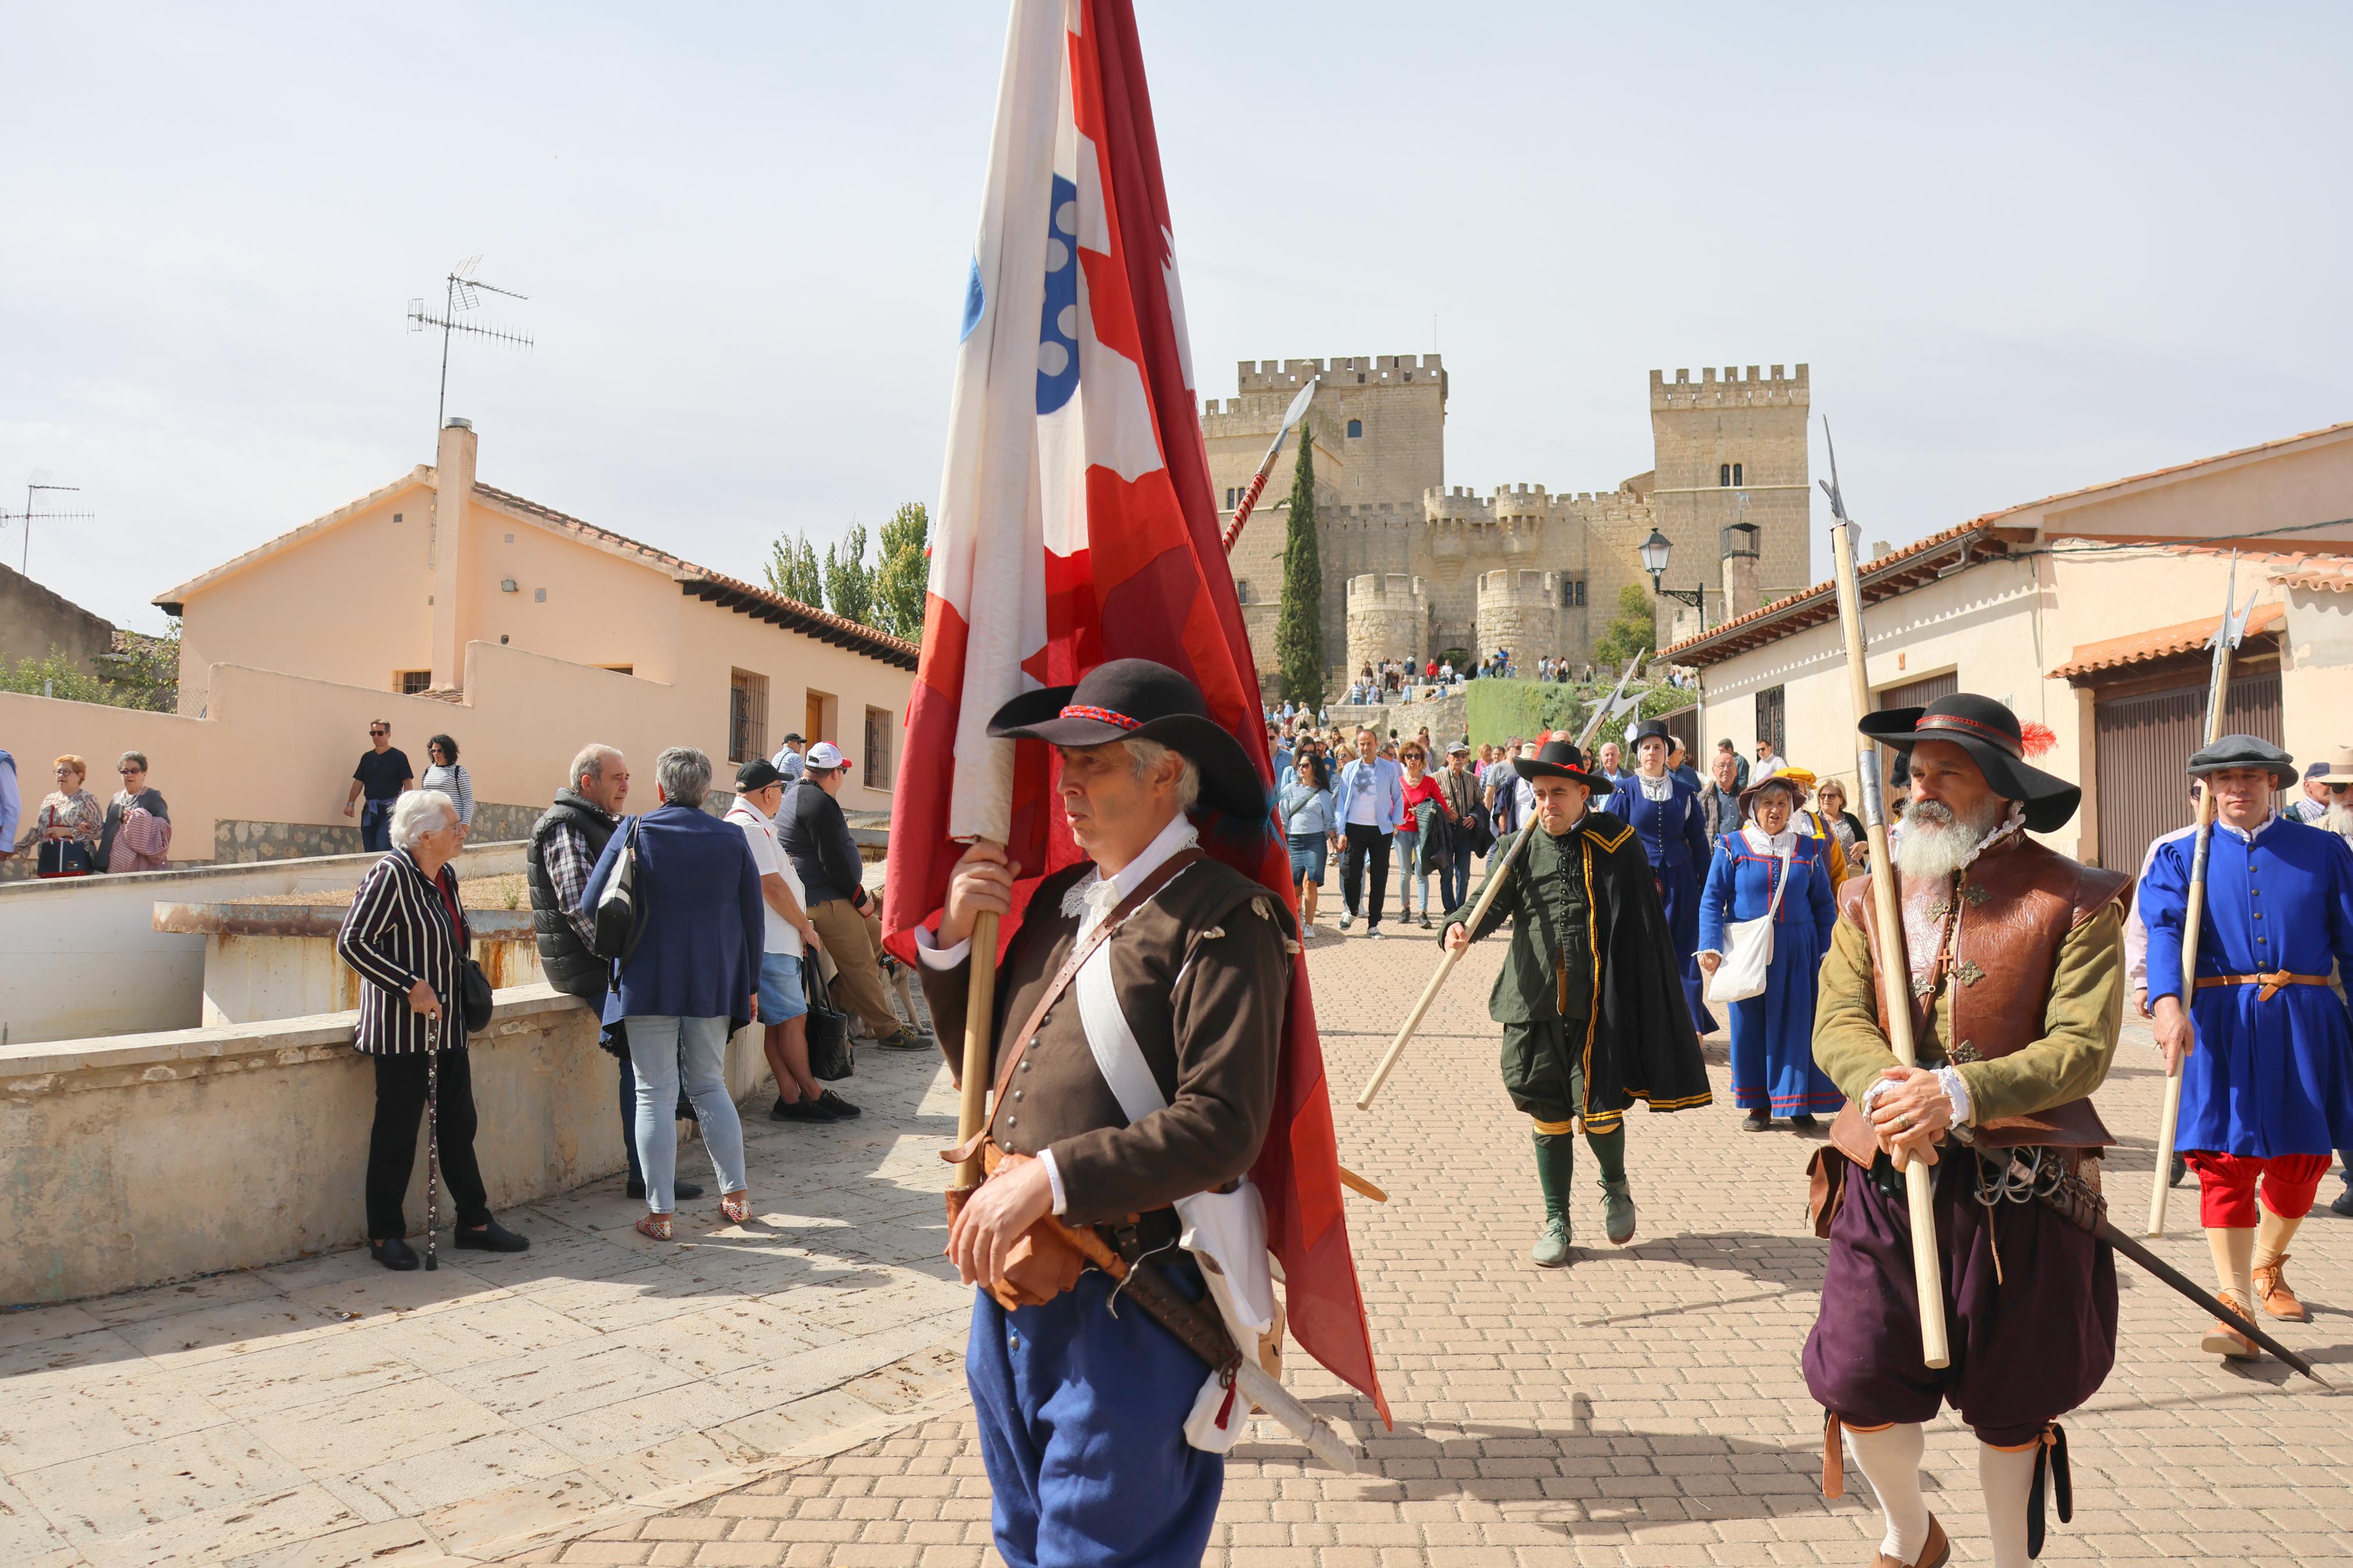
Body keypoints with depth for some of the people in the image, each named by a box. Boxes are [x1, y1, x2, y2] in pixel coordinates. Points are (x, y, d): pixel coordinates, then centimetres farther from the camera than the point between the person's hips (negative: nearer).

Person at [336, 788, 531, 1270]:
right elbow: (351, 943, -20)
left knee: (458, 1124, 12)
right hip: (402, 1029, -8)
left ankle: (474, 1221, 21)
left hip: (447, 1026, 8)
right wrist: (410, 987, -22)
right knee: (397, 1131, 2)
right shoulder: (391, 875, -16)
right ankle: (385, 1236, 14)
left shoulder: (445, 876, 10)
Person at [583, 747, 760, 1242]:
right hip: (714, 983, 3)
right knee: (711, 1085, 17)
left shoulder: (634, 835, -5)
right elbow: (753, 918, 6)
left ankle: (660, 1213, 5)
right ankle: (736, 1195, 19)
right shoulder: (731, 839, 3)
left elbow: (590, 908, -1)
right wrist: (749, 985, 15)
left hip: (649, 983, -3)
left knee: (655, 1095, 3)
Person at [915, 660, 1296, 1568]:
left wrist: (1051, 1175, -24)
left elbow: (1222, 1126, -22)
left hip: (1127, 1307, -8)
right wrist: (952, 943, 2)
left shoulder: (1222, 918, -14)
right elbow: (982, 1069, 16)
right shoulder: (1059, 900, 10)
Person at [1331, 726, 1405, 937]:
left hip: (1381, 830, 0)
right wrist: (1340, 831, -1)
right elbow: (1341, 800, 6)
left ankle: (1373, 924, 10)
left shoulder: (1389, 768, 5)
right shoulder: (1350, 769, 7)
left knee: (1379, 877, 2)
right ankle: (1352, 909, 24)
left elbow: (1398, 798, 12)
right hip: (1355, 828, 0)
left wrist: (1396, 823, 0)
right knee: (1350, 872, -4)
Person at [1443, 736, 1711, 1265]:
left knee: (1598, 1108, -1)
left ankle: (1615, 1185, 32)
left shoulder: (1615, 844, -2)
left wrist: (1639, 997, -3)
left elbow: (1644, 928, 1)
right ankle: (1556, 1221, 24)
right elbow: (1492, 900, -5)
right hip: (1535, 1002, 3)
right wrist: (1462, 925, -26)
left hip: (1599, 1004, -2)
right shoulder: (1520, 849, 6)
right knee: (1548, 1113, 8)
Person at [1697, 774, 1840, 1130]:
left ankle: (1797, 1103, 11)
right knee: (1749, 1025, 2)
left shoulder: (1808, 849, 8)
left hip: (1796, 952, 1)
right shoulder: (1732, 846, 2)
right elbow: (1711, 900, 0)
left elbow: (1824, 906, 11)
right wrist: (1710, 947, -10)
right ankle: (1759, 1104, 12)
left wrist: (1829, 952, 3)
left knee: (1796, 1023, 0)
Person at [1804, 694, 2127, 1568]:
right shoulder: (1870, 898, 7)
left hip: (2020, 1186, -2)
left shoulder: (2074, 901, -4)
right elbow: (1837, 1023, -2)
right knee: (1860, 1384, 3)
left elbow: (2082, 1048, -13)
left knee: (2010, 1402, 12)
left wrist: (1960, 1093, -27)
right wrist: (1885, 1089, -23)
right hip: (1886, 1180, 3)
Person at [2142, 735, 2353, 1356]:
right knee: (2225, 1160, -6)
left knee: (2302, 1158, 9)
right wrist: (2168, 1002, -28)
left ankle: (2267, 1268, 35)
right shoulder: (2181, 857, 7)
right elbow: (2164, 930, -10)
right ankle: (2236, 1307, -3)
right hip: (2219, 1022, -2)